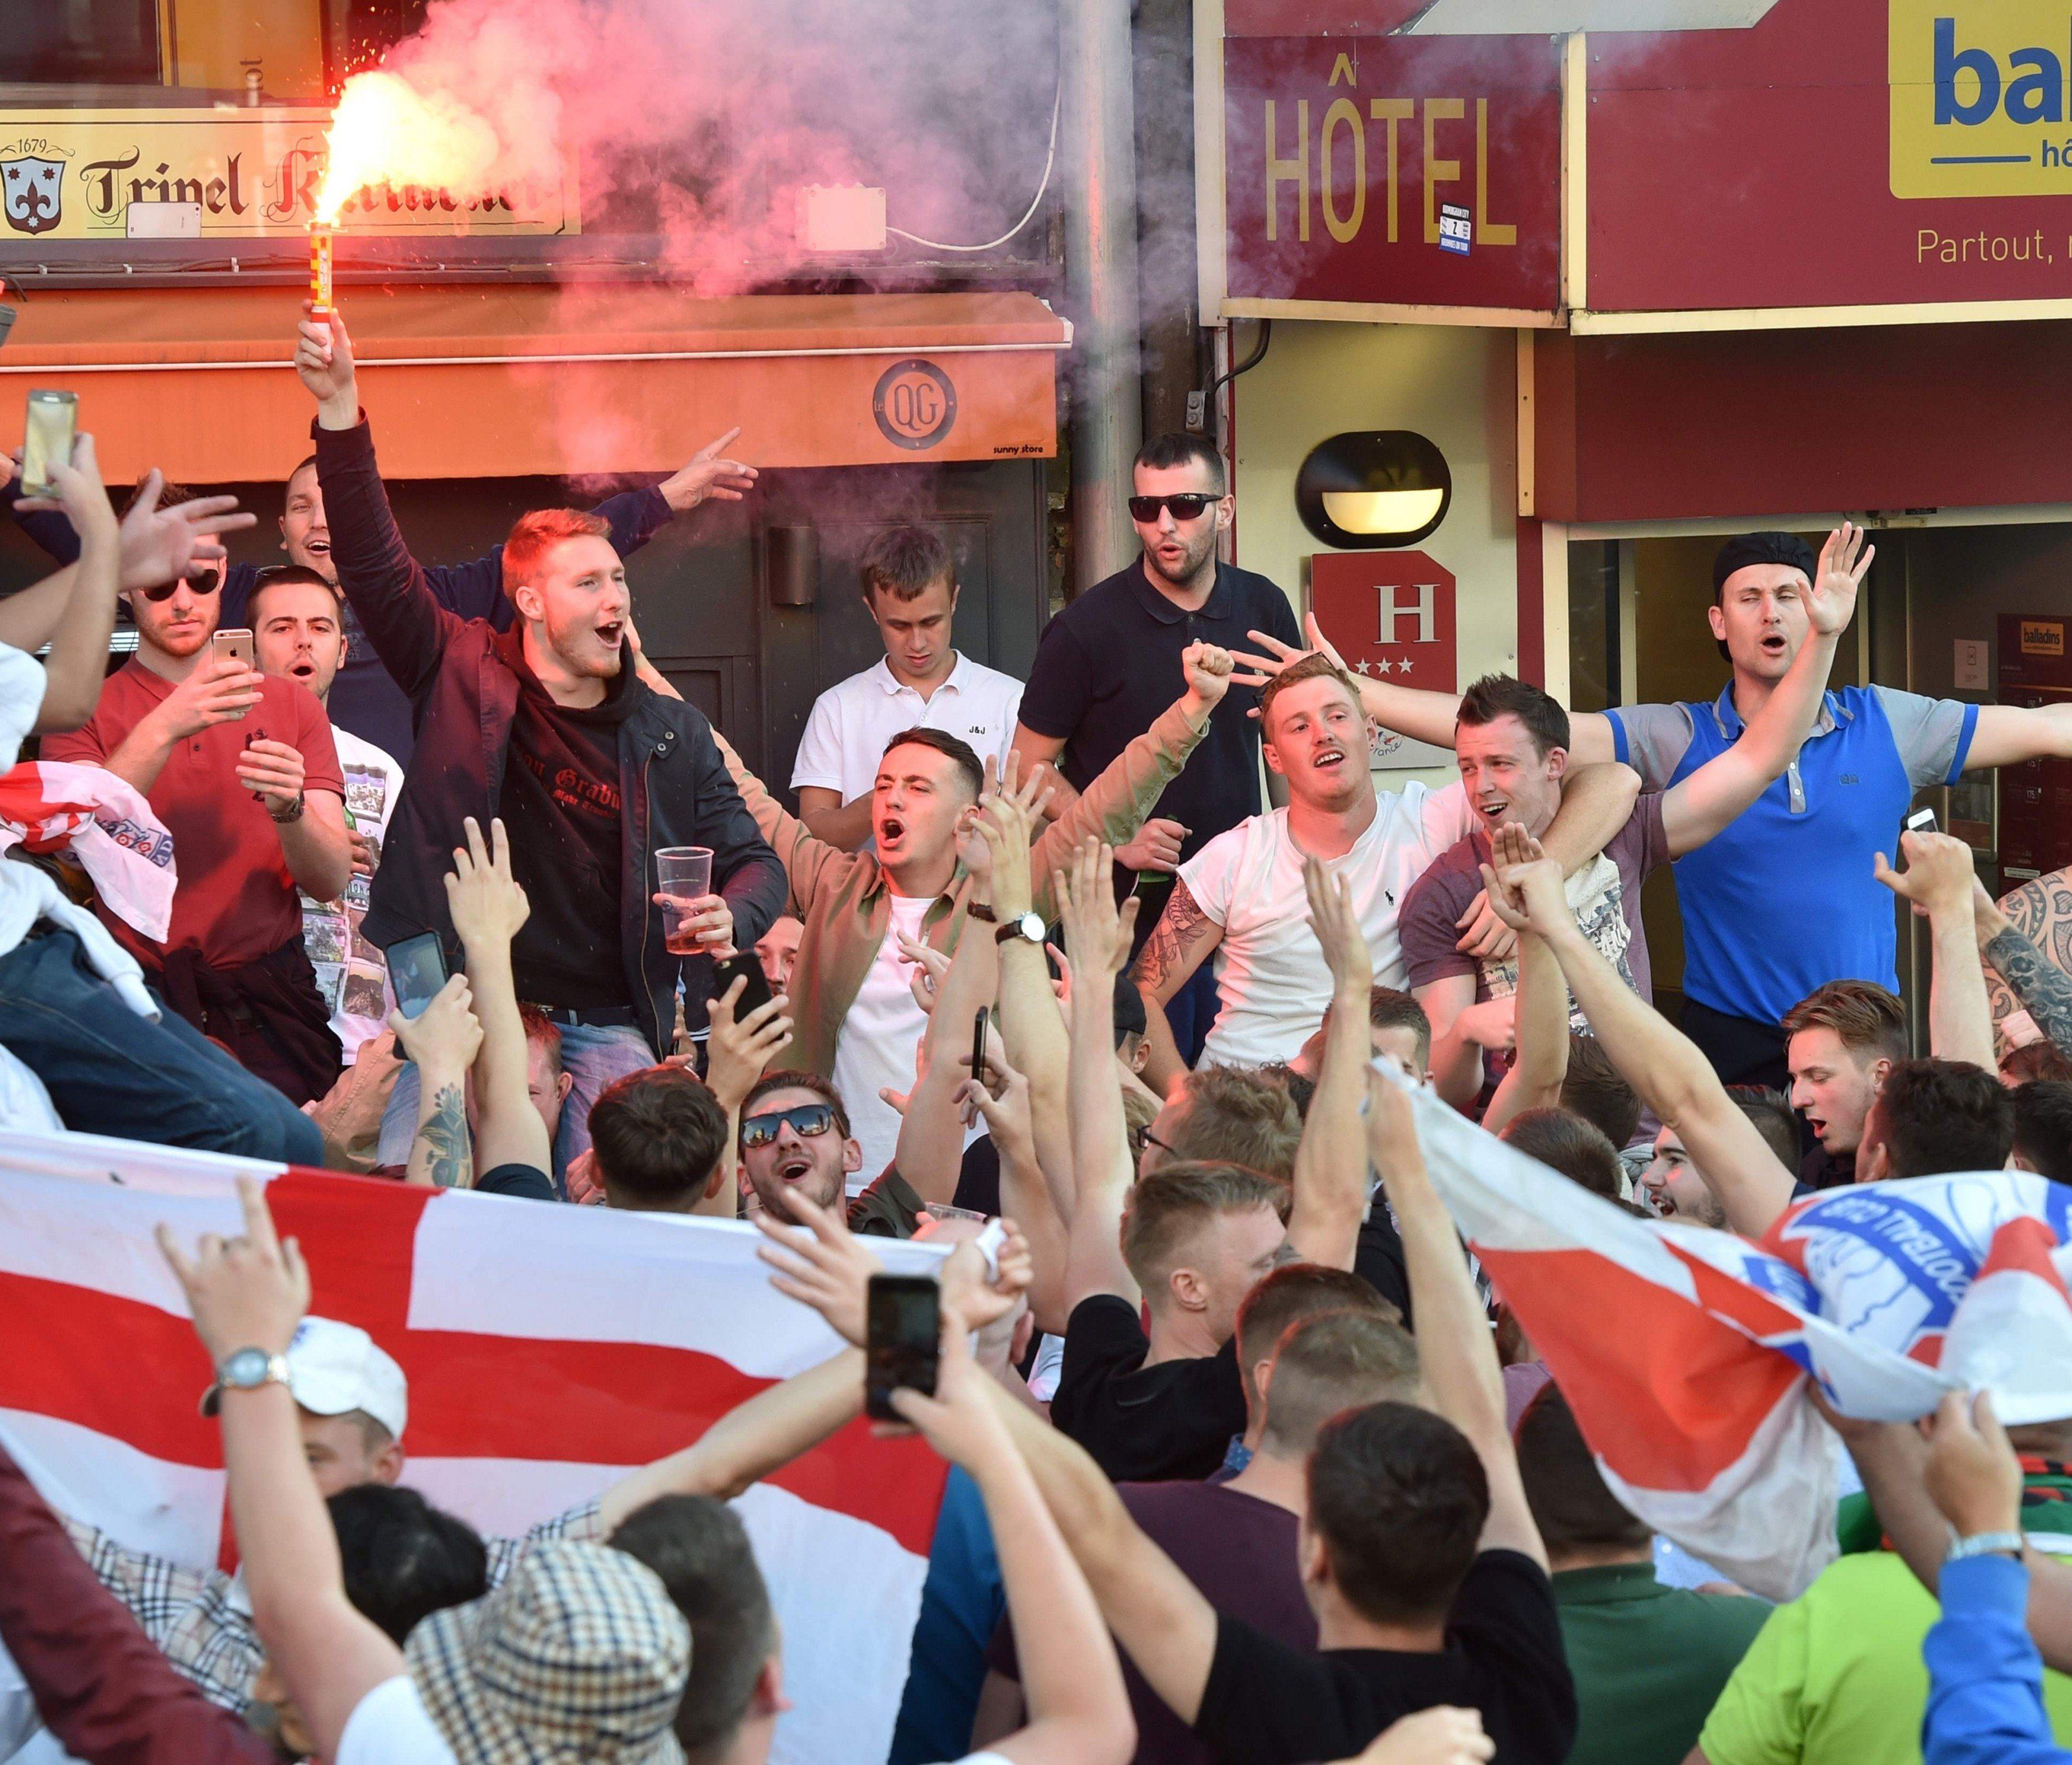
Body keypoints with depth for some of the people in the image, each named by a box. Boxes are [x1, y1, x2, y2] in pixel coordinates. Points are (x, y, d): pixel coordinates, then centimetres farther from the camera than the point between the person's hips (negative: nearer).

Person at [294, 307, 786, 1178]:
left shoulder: (672, 732, 10)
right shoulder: (466, 678, 4)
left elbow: (753, 861, 17)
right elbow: (374, 561, -5)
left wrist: (731, 917, -8)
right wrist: (341, 413, -16)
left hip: (608, 1030, 1)